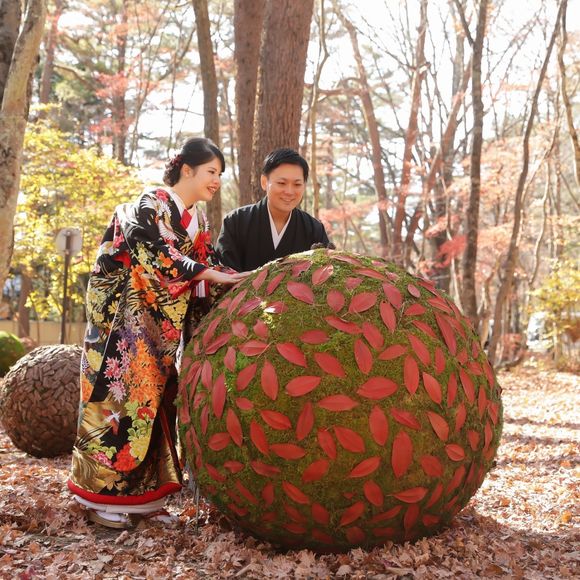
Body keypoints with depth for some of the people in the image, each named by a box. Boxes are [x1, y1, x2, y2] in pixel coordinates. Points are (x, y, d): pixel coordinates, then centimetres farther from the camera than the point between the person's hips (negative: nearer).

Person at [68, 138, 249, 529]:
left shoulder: (198, 221, 14)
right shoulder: (152, 205, -10)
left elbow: (207, 265, 12)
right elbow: (157, 252, -24)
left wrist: (235, 284, -6)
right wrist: (210, 273, -27)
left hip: (163, 326, 8)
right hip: (126, 318, -8)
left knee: (155, 399, 6)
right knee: (123, 394, -7)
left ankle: (142, 495, 12)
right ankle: (104, 495, 2)